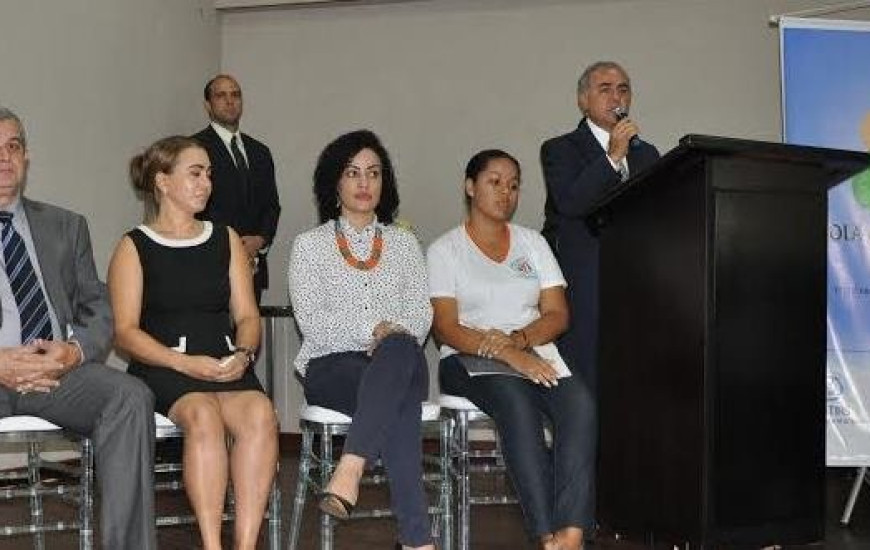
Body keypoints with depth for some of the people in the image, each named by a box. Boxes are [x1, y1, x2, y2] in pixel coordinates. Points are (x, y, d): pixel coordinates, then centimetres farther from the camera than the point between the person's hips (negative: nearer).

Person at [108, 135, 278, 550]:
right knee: (203, 415, -36)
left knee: (260, 414, -31)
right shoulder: (134, 247, 7)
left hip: (226, 365, 3)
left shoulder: (225, 239, 19)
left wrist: (243, 353, -7)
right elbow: (125, 331, -1)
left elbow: (247, 315, 15)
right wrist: (184, 362, -16)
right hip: (162, 367, -3)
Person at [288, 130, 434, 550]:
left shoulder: (403, 243, 21)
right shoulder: (310, 245, 12)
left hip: (400, 358, 2)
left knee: (399, 350, -40)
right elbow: (311, 320, -2)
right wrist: (375, 329, -15)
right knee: (398, 401, -38)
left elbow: (421, 314, 10)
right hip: (331, 365, -2)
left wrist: (394, 338, -13)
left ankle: (349, 470, -52)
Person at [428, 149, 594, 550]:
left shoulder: (532, 242, 20)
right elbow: (446, 328, -5)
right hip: (469, 363, -3)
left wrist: (518, 339, -12)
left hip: (536, 354, 3)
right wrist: (506, 354, -20)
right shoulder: (445, 250, 8)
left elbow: (558, 315, 10)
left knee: (580, 404, -30)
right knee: (516, 400, -37)